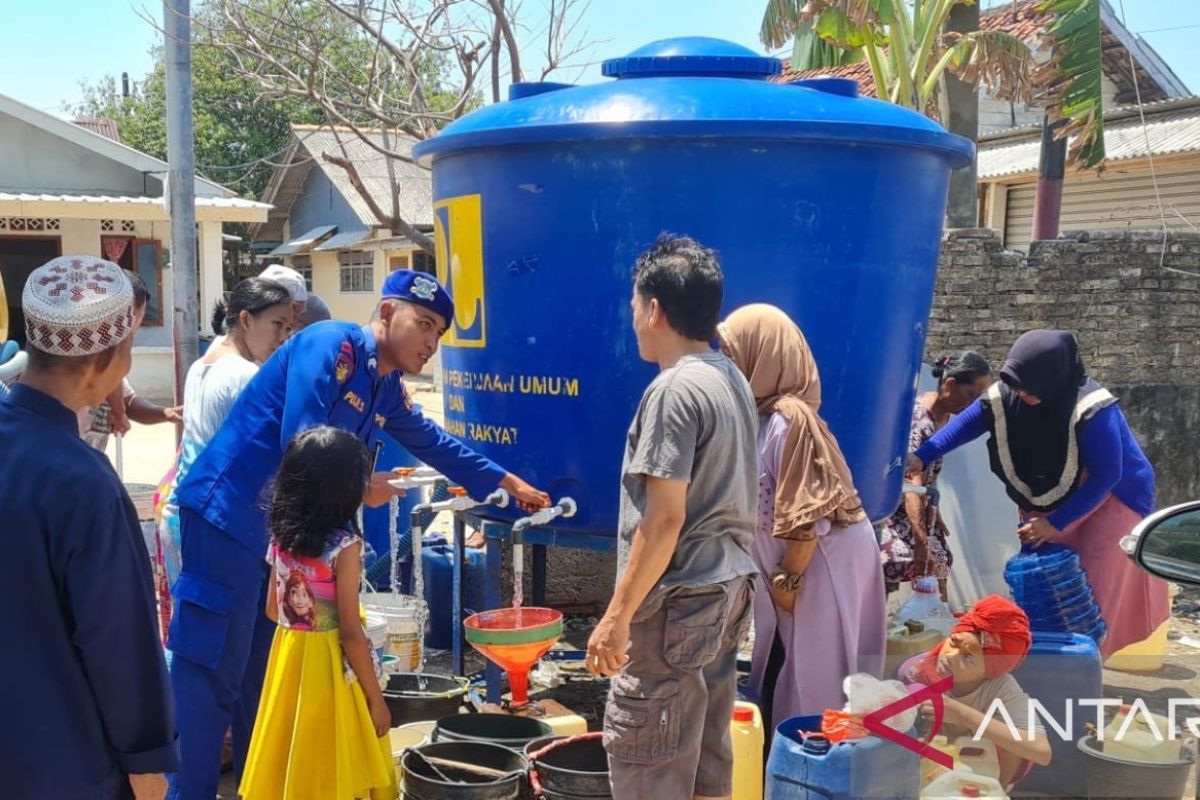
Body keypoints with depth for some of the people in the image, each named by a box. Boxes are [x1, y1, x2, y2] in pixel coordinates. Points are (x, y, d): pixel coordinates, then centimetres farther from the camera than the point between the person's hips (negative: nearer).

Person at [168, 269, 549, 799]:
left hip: (286, 533, 9)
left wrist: (510, 484, 35)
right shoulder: (329, 346, -14)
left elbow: (437, 446, 28)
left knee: (267, 674, 15)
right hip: (228, 516, -9)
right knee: (212, 670, -6)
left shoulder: (388, 393, 13)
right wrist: (361, 489, -6)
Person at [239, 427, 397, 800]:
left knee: (289, 768, 16)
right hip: (329, 667, -6)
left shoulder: (282, 537, 1)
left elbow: (273, 610, 11)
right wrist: (376, 698, -9)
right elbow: (351, 632, -17)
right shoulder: (345, 545, -18)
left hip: (288, 659, 6)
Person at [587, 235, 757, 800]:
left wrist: (618, 615, -15)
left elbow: (664, 519, -20)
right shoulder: (732, 380, 11)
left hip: (677, 603, -9)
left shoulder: (674, 390, -17)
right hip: (727, 589, 9)